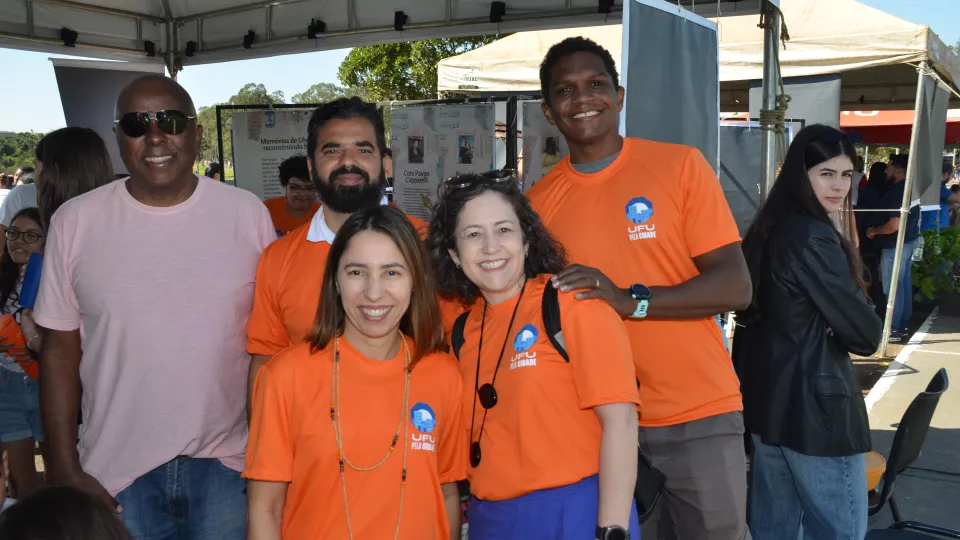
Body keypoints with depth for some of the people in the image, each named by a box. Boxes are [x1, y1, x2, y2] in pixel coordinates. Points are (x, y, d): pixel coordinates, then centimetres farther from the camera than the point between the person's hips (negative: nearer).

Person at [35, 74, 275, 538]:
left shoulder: (248, 214, -3)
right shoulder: (75, 222, -3)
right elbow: (61, 350, 1)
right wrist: (65, 470, -2)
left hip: (228, 465, 0)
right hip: (116, 472, 0)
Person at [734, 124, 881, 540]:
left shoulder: (769, 229, 8)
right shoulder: (814, 238, -19)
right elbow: (865, 334, -17)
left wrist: (826, 328, -2)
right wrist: (839, 328, 3)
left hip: (767, 398, 9)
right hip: (814, 406, -9)